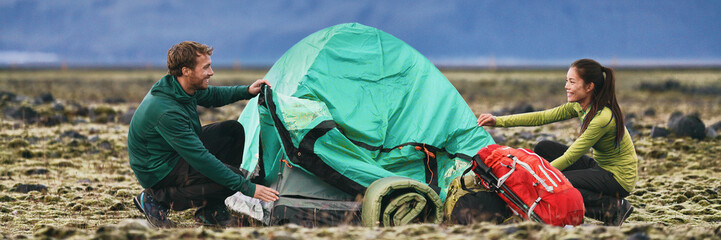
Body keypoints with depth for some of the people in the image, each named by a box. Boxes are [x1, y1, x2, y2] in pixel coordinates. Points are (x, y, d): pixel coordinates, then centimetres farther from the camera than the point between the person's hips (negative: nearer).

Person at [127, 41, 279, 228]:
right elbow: (200, 159, -34)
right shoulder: (167, 112, -34)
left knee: (233, 131, 5)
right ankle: (157, 198, -8)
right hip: (158, 172, -10)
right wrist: (248, 188, -31)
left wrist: (247, 91, 2)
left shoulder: (181, 86, -6)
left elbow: (211, 96, 19)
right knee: (232, 178, -22)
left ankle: (210, 212, 7)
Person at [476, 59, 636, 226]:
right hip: (599, 167, 9)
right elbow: (544, 117, -1)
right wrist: (499, 121, -7)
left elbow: (569, 157, -25)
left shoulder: (603, 118, -27)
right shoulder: (580, 106, -2)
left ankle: (613, 207, -12)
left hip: (619, 178, -9)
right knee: (544, 148, -2)